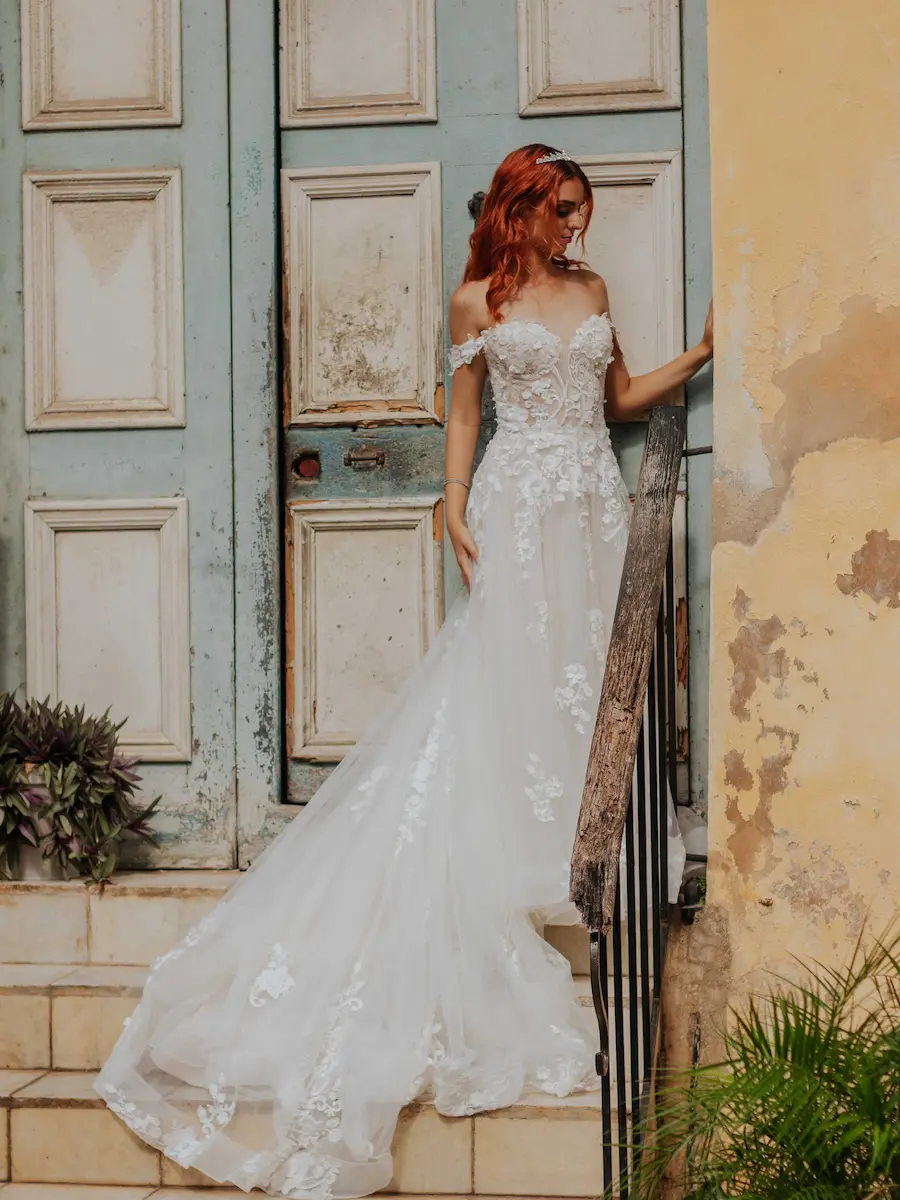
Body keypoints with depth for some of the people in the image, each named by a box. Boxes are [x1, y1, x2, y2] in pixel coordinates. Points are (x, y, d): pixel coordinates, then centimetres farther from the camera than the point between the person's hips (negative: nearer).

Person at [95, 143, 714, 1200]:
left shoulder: (590, 288, 15)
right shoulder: (478, 301, 2)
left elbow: (622, 396, 20)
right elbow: (463, 413, 3)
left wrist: (704, 352, 12)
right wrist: (455, 508, -7)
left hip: (595, 500, 5)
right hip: (522, 501, -4)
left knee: (576, 676, 3)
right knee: (511, 678, -7)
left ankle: (563, 856, 12)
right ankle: (521, 865, -1)